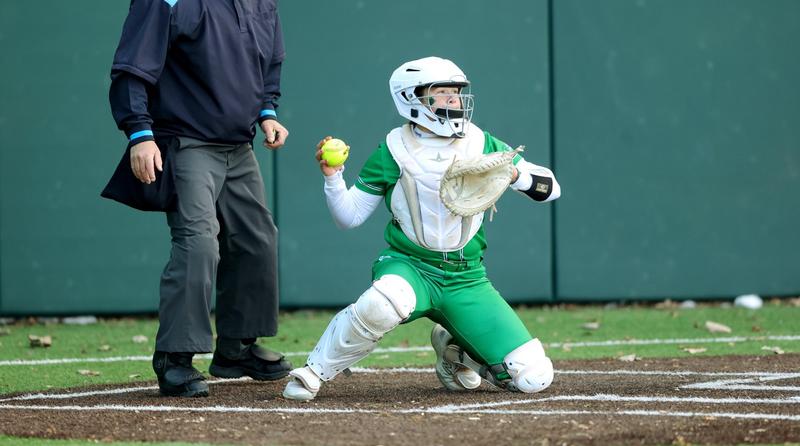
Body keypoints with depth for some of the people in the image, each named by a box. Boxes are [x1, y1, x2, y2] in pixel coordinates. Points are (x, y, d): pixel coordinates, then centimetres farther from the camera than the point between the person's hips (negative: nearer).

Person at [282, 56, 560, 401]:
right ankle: (313, 374, -19)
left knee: (535, 377, -8)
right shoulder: (394, 152, -3)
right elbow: (349, 215, 3)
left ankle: (454, 351, 21)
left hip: (466, 279, 3)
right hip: (409, 265, -3)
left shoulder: (481, 146, 2)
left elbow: (551, 187, 3)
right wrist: (332, 176, -15)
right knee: (384, 303, -42)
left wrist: (514, 175, -17)